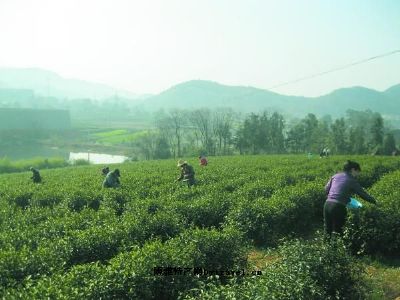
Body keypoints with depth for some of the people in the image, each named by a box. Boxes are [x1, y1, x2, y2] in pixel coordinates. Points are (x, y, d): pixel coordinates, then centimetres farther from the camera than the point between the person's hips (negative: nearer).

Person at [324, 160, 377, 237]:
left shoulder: (335, 176, 15)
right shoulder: (352, 180, 0)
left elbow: (326, 189, 17)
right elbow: (363, 194, 3)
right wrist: (374, 201, 14)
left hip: (327, 204, 5)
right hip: (338, 207, -5)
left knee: (328, 231, 15)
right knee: (338, 232, 7)